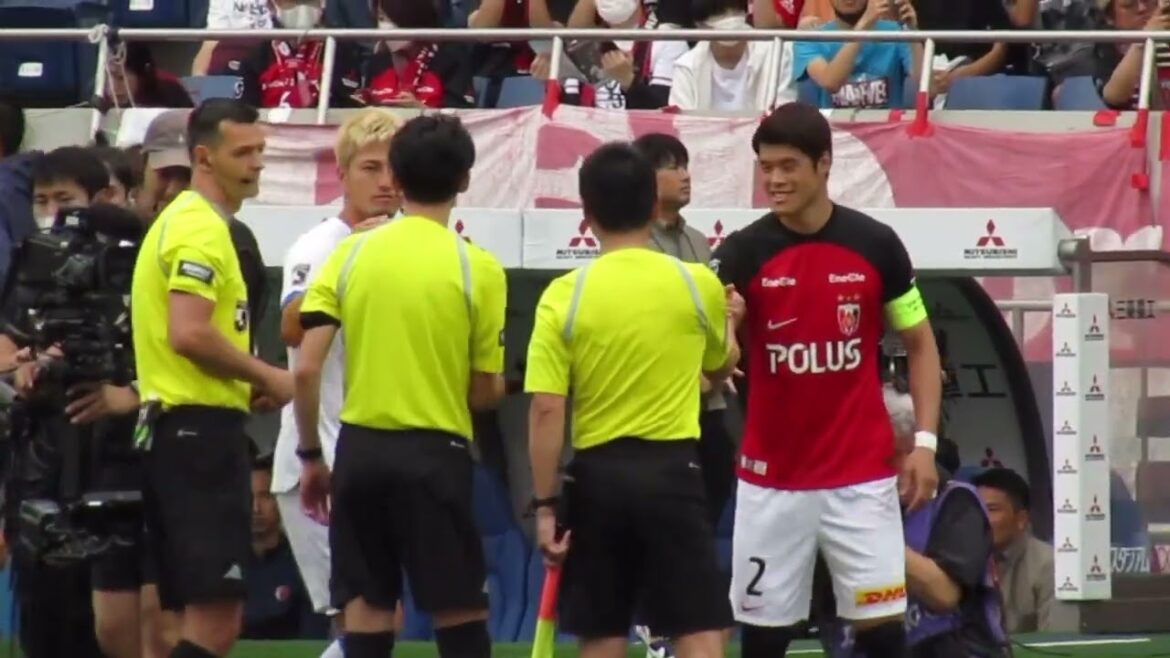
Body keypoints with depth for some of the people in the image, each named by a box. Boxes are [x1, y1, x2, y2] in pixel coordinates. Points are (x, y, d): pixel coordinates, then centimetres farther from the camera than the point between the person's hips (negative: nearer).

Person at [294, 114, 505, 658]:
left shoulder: (351, 254, 2)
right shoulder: (477, 268, -5)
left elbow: (306, 369, -1)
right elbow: (486, 393, -2)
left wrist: (311, 456, 10)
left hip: (361, 448, 3)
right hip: (435, 451, -3)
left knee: (366, 613, 6)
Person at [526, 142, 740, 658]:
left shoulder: (564, 296, -4)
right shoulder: (696, 284, -2)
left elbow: (546, 410, -8)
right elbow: (721, 366, 18)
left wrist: (545, 505, -2)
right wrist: (728, 321, 40)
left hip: (597, 476, 1)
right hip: (671, 469, -1)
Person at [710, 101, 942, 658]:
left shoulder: (876, 245, -3)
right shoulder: (742, 253, -5)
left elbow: (920, 344, 7)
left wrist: (924, 441, -2)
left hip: (860, 476, 0)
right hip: (770, 479, 0)